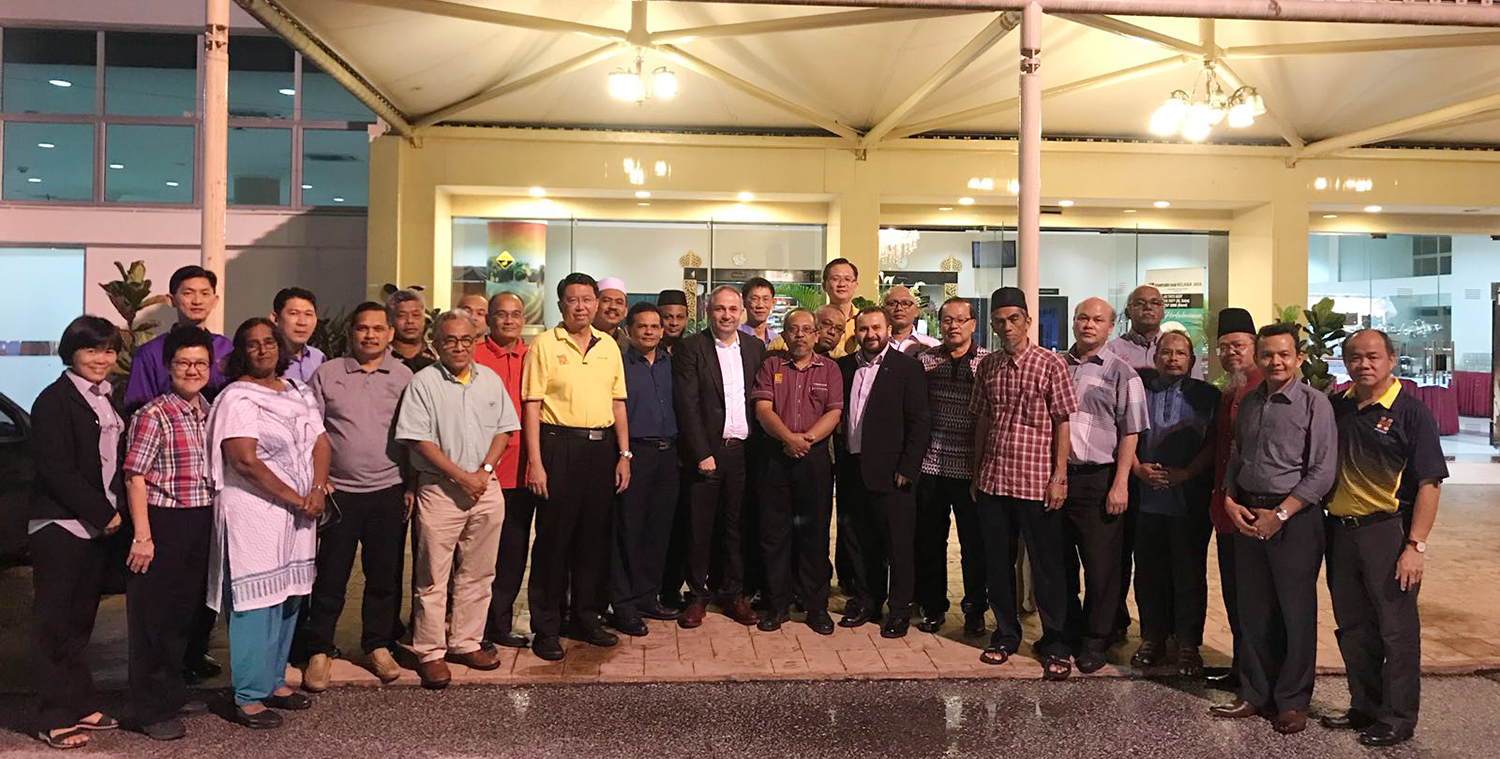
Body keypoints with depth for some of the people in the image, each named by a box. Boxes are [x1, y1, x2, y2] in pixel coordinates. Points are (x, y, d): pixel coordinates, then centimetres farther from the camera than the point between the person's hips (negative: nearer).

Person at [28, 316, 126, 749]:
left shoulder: (107, 400, 13)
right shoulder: (54, 401, -10)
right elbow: (57, 472, -15)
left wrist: (115, 512, 5)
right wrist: (104, 514, -13)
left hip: (99, 525, 7)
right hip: (60, 527, -7)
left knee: (80, 620, 13)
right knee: (54, 623, 1)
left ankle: (81, 706, 20)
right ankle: (53, 721, 7)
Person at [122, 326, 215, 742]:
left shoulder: (210, 414, 9)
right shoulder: (153, 414, -10)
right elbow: (135, 476, -13)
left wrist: (215, 523, 12)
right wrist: (142, 535, -17)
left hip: (202, 524, 7)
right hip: (163, 523, -6)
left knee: (187, 611, 17)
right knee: (153, 616, 3)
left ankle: (174, 692, 33)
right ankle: (153, 711, 14)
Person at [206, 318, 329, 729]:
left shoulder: (297, 392, 14)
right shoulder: (237, 398, -9)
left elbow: (320, 441, 9)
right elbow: (245, 461, -17)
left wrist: (317, 490, -8)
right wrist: (296, 499, -15)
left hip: (298, 515, 7)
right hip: (254, 513, -7)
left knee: (288, 598, 13)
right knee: (257, 603, -4)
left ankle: (274, 681, 25)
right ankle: (248, 699, 4)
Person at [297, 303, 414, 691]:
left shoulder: (404, 376, 6)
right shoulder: (327, 374, 4)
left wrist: (412, 487, 3)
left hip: (389, 490, 1)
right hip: (339, 491, -1)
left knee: (385, 575, 8)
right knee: (331, 575, 3)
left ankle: (378, 646, 23)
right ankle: (319, 650, 17)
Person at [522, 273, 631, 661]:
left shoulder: (609, 345, 12)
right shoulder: (544, 344, -2)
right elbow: (531, 406, -6)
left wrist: (624, 454, 7)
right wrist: (535, 462, -13)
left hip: (601, 447, 5)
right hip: (559, 445, -5)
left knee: (595, 536, 11)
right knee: (553, 538, 1)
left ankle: (587, 618, 24)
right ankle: (546, 628, 12)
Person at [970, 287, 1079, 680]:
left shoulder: (1050, 364, -5)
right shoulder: (987, 367, 8)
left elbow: (1062, 423, -5)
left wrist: (1059, 477, -9)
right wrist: (976, 473, 12)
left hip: (1036, 482, -4)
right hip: (992, 481, 4)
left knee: (1047, 566, 4)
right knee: (997, 563, 12)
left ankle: (1055, 644, 16)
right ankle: (1005, 634, 27)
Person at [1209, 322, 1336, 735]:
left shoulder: (1314, 403, -6)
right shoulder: (1249, 403, 11)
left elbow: (1322, 473, -10)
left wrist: (1279, 515, -15)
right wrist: (1230, 501, 2)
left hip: (1295, 518, -5)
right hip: (1248, 517, 5)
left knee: (1296, 612, 4)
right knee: (1253, 611, 11)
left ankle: (1292, 701, 18)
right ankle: (1256, 693, 23)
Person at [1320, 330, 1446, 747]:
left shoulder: (1411, 412, -7)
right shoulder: (1335, 408, 8)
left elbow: (1429, 483, -11)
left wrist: (1416, 545, -17)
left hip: (1387, 531, -5)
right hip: (1339, 530, 6)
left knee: (1397, 629, 3)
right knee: (1353, 627, 14)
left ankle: (1397, 719, 16)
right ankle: (1364, 707, 29)